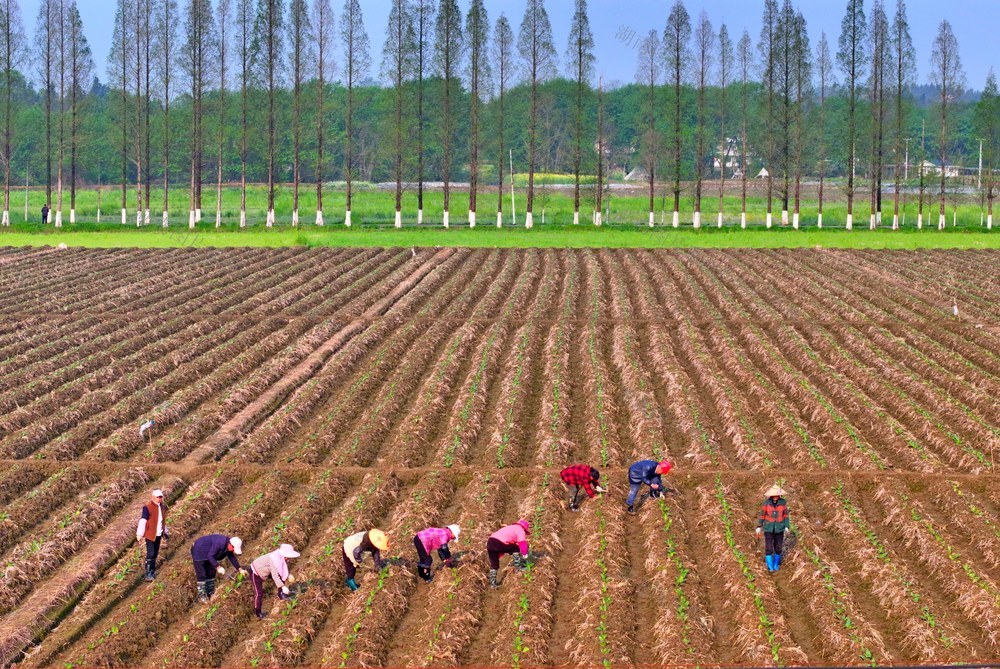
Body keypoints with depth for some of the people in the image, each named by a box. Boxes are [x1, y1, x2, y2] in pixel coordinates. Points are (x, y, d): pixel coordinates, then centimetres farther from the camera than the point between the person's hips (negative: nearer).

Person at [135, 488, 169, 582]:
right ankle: (148, 574, -8)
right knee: (150, 554, -10)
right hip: (150, 534, -7)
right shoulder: (148, 507, -14)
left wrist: (166, 531, 28)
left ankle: (152, 572, 21)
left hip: (158, 534, 7)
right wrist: (140, 534, -22)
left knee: (155, 553, 12)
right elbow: (143, 521, -17)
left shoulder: (162, 507, 9)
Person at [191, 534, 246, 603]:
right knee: (202, 576, -9)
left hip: (207, 555, 9)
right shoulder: (219, 543, -37)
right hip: (198, 552, -9)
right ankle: (201, 596, -3)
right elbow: (210, 556, -36)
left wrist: (240, 569, -4)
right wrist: (218, 567, -40)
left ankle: (210, 593, 26)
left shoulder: (228, 546, -10)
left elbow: (232, 557, 2)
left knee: (211, 573, 14)